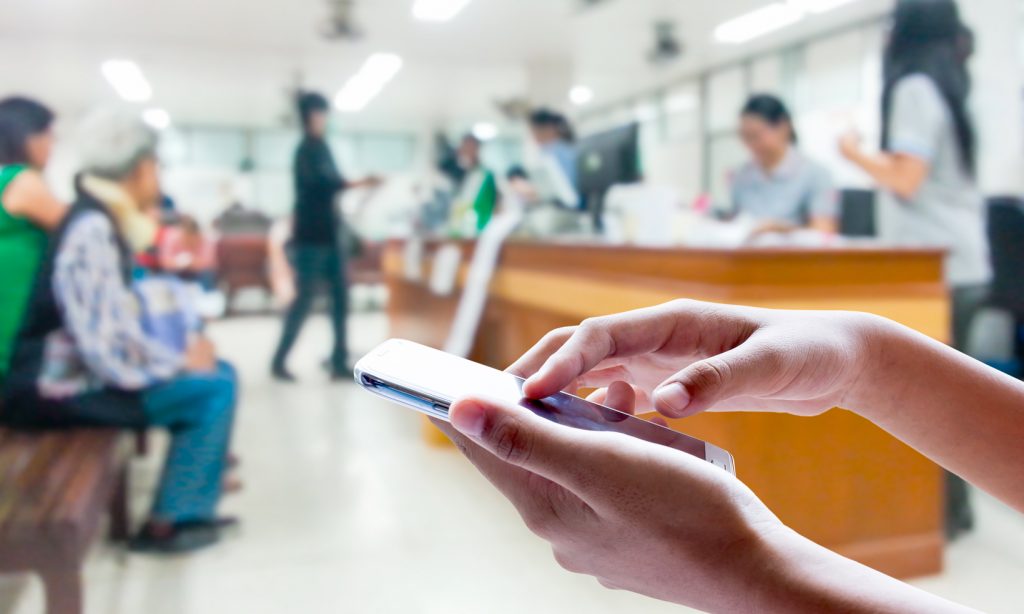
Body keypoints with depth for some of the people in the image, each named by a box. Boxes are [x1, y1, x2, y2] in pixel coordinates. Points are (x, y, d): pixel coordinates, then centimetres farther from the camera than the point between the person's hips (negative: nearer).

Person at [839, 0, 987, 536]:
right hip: (961, 262, 9)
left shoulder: (914, 88, -8)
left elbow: (907, 180, -15)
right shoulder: (950, 89, 17)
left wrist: (855, 154, -1)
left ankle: (939, 513, 1)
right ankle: (951, 506, 19)